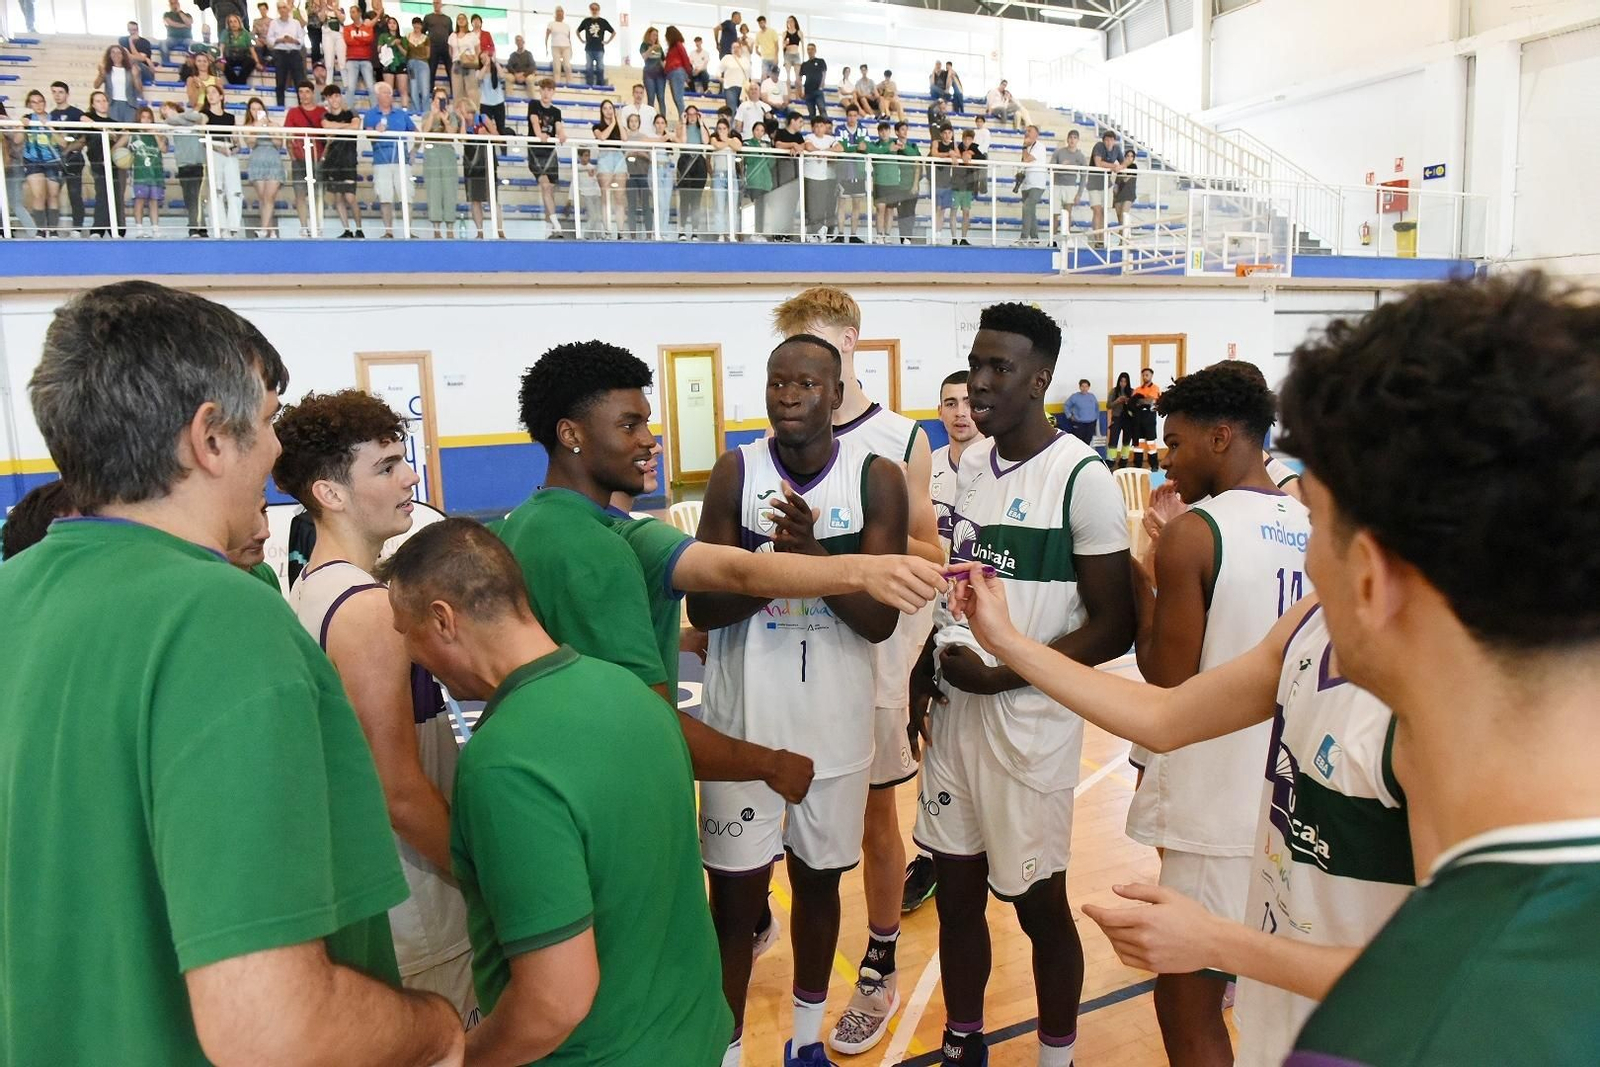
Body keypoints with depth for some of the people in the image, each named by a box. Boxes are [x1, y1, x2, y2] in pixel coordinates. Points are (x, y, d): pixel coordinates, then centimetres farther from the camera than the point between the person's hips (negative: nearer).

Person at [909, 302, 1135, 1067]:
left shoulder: (1081, 477, -15)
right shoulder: (971, 463, 6)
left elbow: (1114, 627, -15)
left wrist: (1002, 677, -17)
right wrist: (925, 670, 8)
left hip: (1032, 721, -6)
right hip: (956, 710, 6)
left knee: (1039, 903, 9)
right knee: (956, 890, 16)